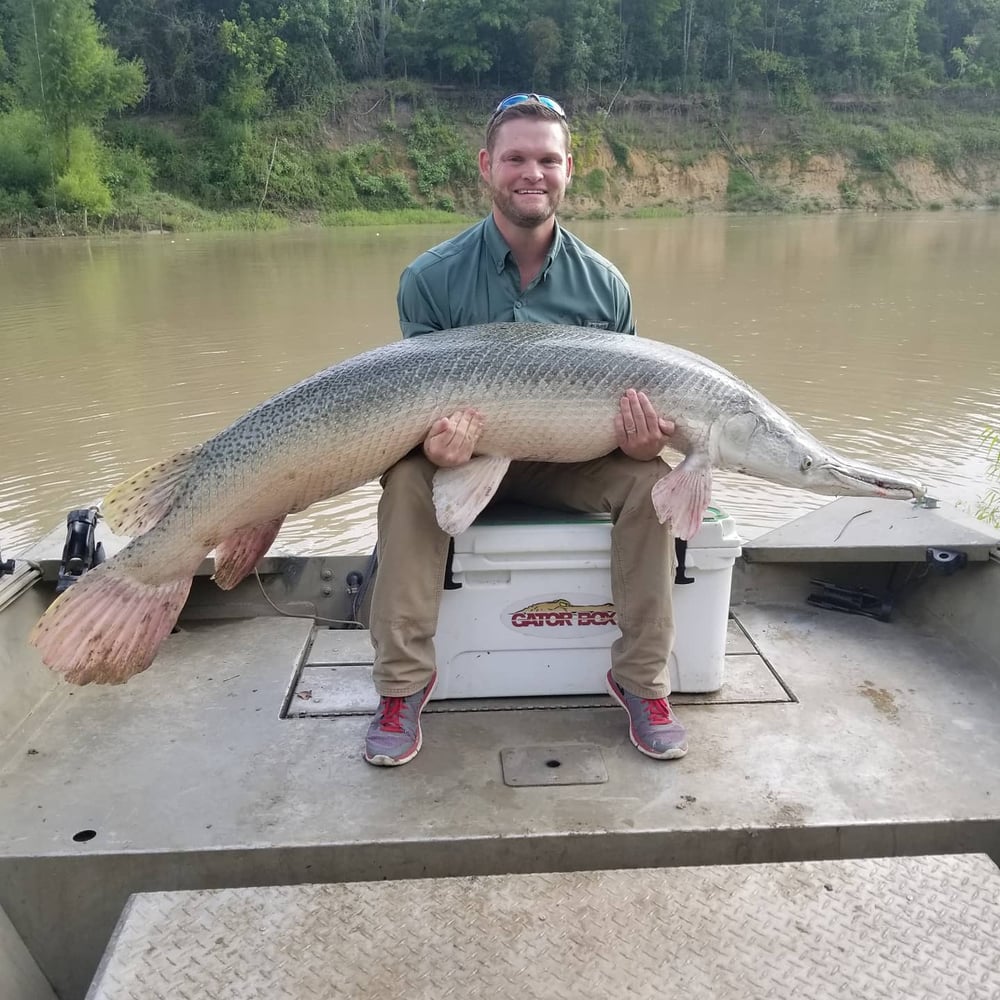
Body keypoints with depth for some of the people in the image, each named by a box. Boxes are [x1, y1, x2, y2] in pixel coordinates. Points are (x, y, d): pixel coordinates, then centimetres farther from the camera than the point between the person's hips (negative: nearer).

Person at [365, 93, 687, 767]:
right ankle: (403, 683, -18)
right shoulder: (433, 278, -10)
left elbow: (633, 403, 1)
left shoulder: (603, 283, -5)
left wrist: (643, 439, -24)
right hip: (465, 457, -1)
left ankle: (644, 681, -12)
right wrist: (433, 442, -32)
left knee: (649, 477, -25)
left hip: (572, 459, 2)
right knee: (407, 478, -31)